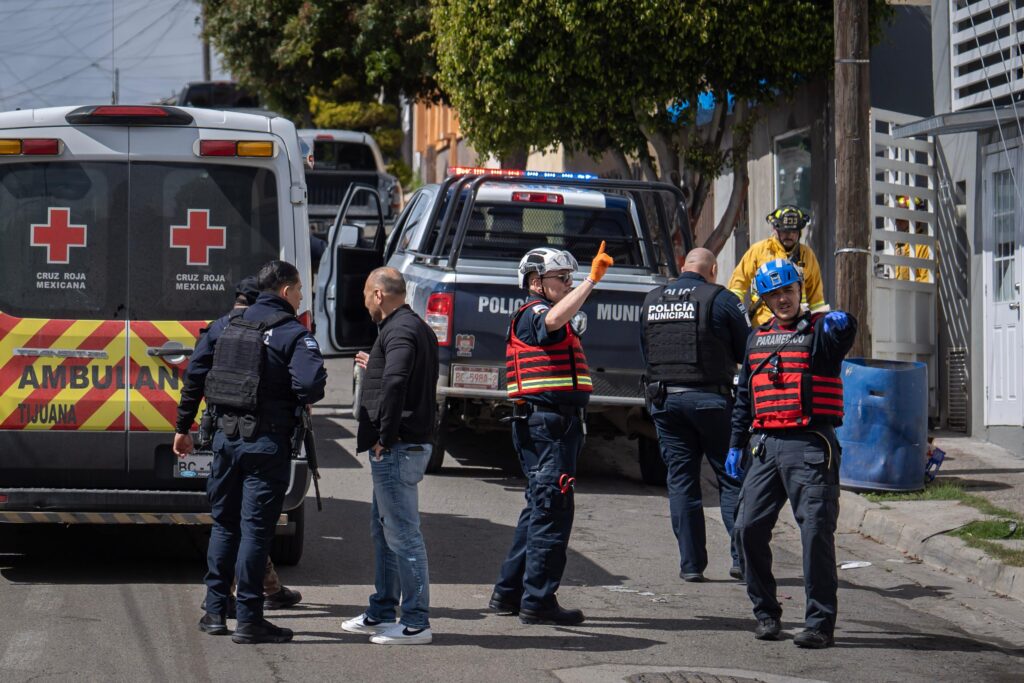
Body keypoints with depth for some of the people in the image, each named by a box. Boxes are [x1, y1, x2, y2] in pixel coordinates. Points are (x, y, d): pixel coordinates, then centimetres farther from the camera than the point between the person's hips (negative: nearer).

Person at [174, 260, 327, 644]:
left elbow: (194, 376, 9)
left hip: (226, 436, 5)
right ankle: (248, 620, 0)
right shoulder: (293, 334, -9)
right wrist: (302, 401, 0)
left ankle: (215, 612, 19)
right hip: (267, 442, -5)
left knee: (224, 523, 17)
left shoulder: (225, 325, 9)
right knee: (255, 527, -2)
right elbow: (310, 385, -24)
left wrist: (183, 428, 16)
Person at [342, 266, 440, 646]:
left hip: (397, 448, -11)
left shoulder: (399, 331, -16)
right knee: (383, 529, 19)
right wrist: (374, 368, 31)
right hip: (409, 445, 11)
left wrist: (385, 437, -24)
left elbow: (395, 383, -31)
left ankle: (416, 623, -5)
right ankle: (381, 612, 27)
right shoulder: (415, 327, 17)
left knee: (402, 533, -8)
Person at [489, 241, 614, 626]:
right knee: (551, 510, -10)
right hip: (546, 424, -11)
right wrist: (592, 281, -37)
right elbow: (553, 320, -34)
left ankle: (509, 593, 22)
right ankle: (538, 601, -9)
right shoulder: (532, 313, -10)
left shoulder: (545, 317, 24)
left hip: (557, 425, 11)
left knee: (540, 509, 16)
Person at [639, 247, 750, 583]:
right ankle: (743, 558, -4)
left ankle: (691, 564, 5)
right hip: (709, 398, -4)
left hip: (664, 400, 4)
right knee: (732, 478, 2)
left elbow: (645, 353, 17)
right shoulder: (719, 298, -6)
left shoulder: (651, 301, 10)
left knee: (680, 481, 7)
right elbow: (747, 353, -1)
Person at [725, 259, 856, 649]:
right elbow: (744, 396, 24)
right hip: (766, 445, 5)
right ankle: (766, 613, 15)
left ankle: (820, 622, -3)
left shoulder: (819, 331, 0)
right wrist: (736, 445, 19)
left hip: (811, 445, -5)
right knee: (749, 528, 1)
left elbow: (843, 333, -25)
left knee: (816, 532, -8)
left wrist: (841, 324, -48)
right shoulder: (758, 339, 18)